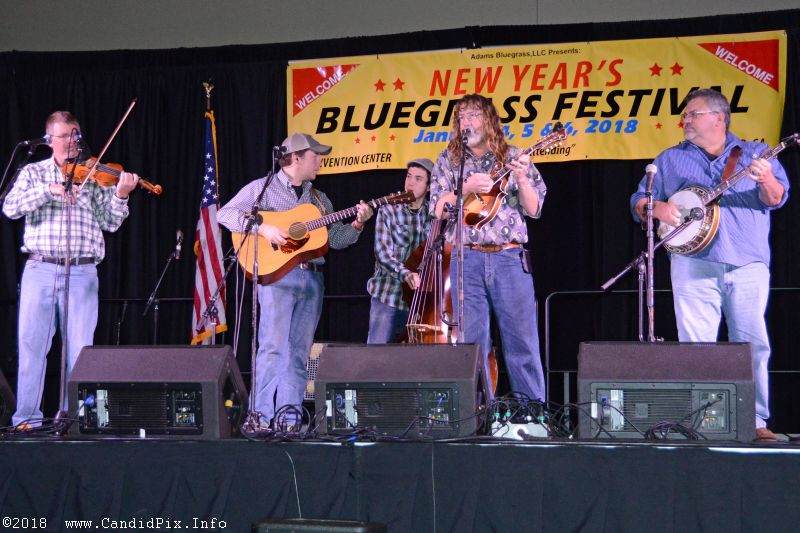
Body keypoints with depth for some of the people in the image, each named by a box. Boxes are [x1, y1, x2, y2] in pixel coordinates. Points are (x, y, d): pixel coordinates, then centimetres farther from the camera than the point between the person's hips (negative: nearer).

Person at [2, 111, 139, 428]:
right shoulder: (34, 173, 11)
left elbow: (110, 223, 5)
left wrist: (120, 196, -13)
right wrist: (49, 190, -17)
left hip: (82, 271, 0)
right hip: (40, 270, 0)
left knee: (79, 347, -1)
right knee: (31, 342, -1)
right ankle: (27, 417, 7)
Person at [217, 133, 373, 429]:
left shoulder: (319, 199, 21)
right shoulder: (263, 188, 4)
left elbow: (335, 239, 17)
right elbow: (225, 214, -4)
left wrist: (357, 224, -1)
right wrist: (263, 228, -15)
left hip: (312, 277, 6)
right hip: (277, 274, -6)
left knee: (299, 352, 3)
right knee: (274, 346, -13)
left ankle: (290, 420, 5)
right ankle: (262, 418, -11)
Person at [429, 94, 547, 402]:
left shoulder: (513, 157, 8)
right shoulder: (448, 160, 11)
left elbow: (533, 209, 5)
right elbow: (437, 209, 2)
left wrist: (521, 179, -12)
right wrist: (466, 188, -13)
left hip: (509, 258, -1)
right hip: (467, 259, 1)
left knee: (522, 339, -2)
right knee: (472, 341, 1)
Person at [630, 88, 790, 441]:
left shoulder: (755, 154, 13)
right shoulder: (670, 159, 18)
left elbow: (776, 199, 1)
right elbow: (639, 200, 15)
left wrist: (766, 180, -22)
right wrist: (657, 208, -7)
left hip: (748, 264, -1)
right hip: (694, 262, 1)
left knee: (752, 344, -3)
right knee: (696, 345, -4)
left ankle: (755, 421, 2)